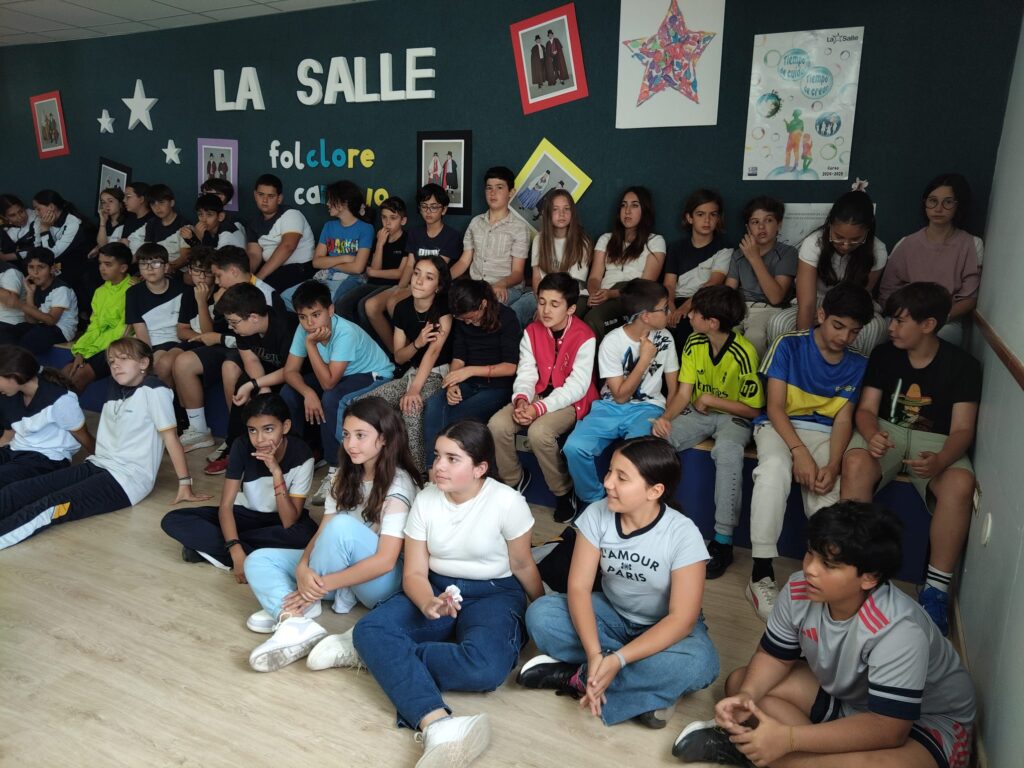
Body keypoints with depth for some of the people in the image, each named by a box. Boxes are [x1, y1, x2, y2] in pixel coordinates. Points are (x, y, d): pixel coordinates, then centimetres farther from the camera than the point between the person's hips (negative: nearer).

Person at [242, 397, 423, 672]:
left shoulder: (398, 485, -19)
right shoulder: (346, 477, 4)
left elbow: (385, 561, -26)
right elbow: (321, 533, -3)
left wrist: (321, 585, -27)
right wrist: (302, 569, -24)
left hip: (383, 581, -8)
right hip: (345, 571, 8)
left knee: (343, 525, -34)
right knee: (257, 560, -3)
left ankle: (287, 609, -12)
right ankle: (298, 624, -31)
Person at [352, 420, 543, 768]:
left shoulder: (507, 502, -16)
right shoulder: (425, 499, -5)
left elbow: (522, 565, -3)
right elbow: (414, 573, -5)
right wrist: (428, 604, -27)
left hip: (494, 594, -3)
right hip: (436, 589, 3)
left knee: (485, 668, -35)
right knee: (369, 629, -26)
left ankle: (383, 655, -15)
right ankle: (436, 723, -43)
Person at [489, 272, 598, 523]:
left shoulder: (584, 337, -17)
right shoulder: (532, 332, 0)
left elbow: (577, 386, -21)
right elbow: (526, 373, -4)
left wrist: (539, 408, -30)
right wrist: (521, 400, -27)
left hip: (571, 400, -5)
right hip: (539, 394, 5)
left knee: (539, 432, -33)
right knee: (497, 425, -18)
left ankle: (564, 491, -7)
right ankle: (514, 479, 9)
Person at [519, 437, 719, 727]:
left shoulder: (683, 534, -25)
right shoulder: (597, 514, -17)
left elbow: (681, 619, -26)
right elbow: (579, 587, -18)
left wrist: (617, 660, -36)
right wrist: (595, 654, -34)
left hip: (664, 628, -2)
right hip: (612, 614, 3)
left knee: (699, 664, -35)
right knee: (540, 614, -21)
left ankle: (579, 678, -20)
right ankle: (647, 692, -19)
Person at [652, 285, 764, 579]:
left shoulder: (744, 354, -20)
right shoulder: (694, 343, -4)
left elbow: (753, 409, -12)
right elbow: (683, 393, -5)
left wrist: (710, 399, -16)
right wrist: (665, 417, -24)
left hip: (733, 416, -5)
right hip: (698, 412, 5)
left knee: (728, 451, -38)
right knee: (656, 439, -24)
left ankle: (723, 540, -29)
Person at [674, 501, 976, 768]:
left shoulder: (898, 631, -36)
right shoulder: (799, 590, -20)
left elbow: (888, 728, -37)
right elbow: (775, 656, -4)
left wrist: (789, 738, -41)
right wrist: (746, 696, -26)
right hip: (844, 692, 6)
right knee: (738, 682, -4)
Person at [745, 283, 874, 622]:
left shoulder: (857, 365, 7)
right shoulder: (789, 345, -3)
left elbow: (843, 419, 0)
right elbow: (775, 406, -9)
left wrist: (833, 465, -19)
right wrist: (799, 451, -23)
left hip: (824, 433, 3)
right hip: (779, 426, -3)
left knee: (827, 490, -30)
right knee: (774, 467, -37)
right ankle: (761, 574, -34)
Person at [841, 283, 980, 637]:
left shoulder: (962, 365, -5)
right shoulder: (884, 354, 0)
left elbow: (962, 429, -9)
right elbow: (866, 409, 0)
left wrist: (940, 460, -32)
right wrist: (871, 435, -26)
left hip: (936, 440, -1)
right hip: (886, 431, 1)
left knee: (961, 484, -34)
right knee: (855, 463, -34)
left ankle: (936, 589, -20)